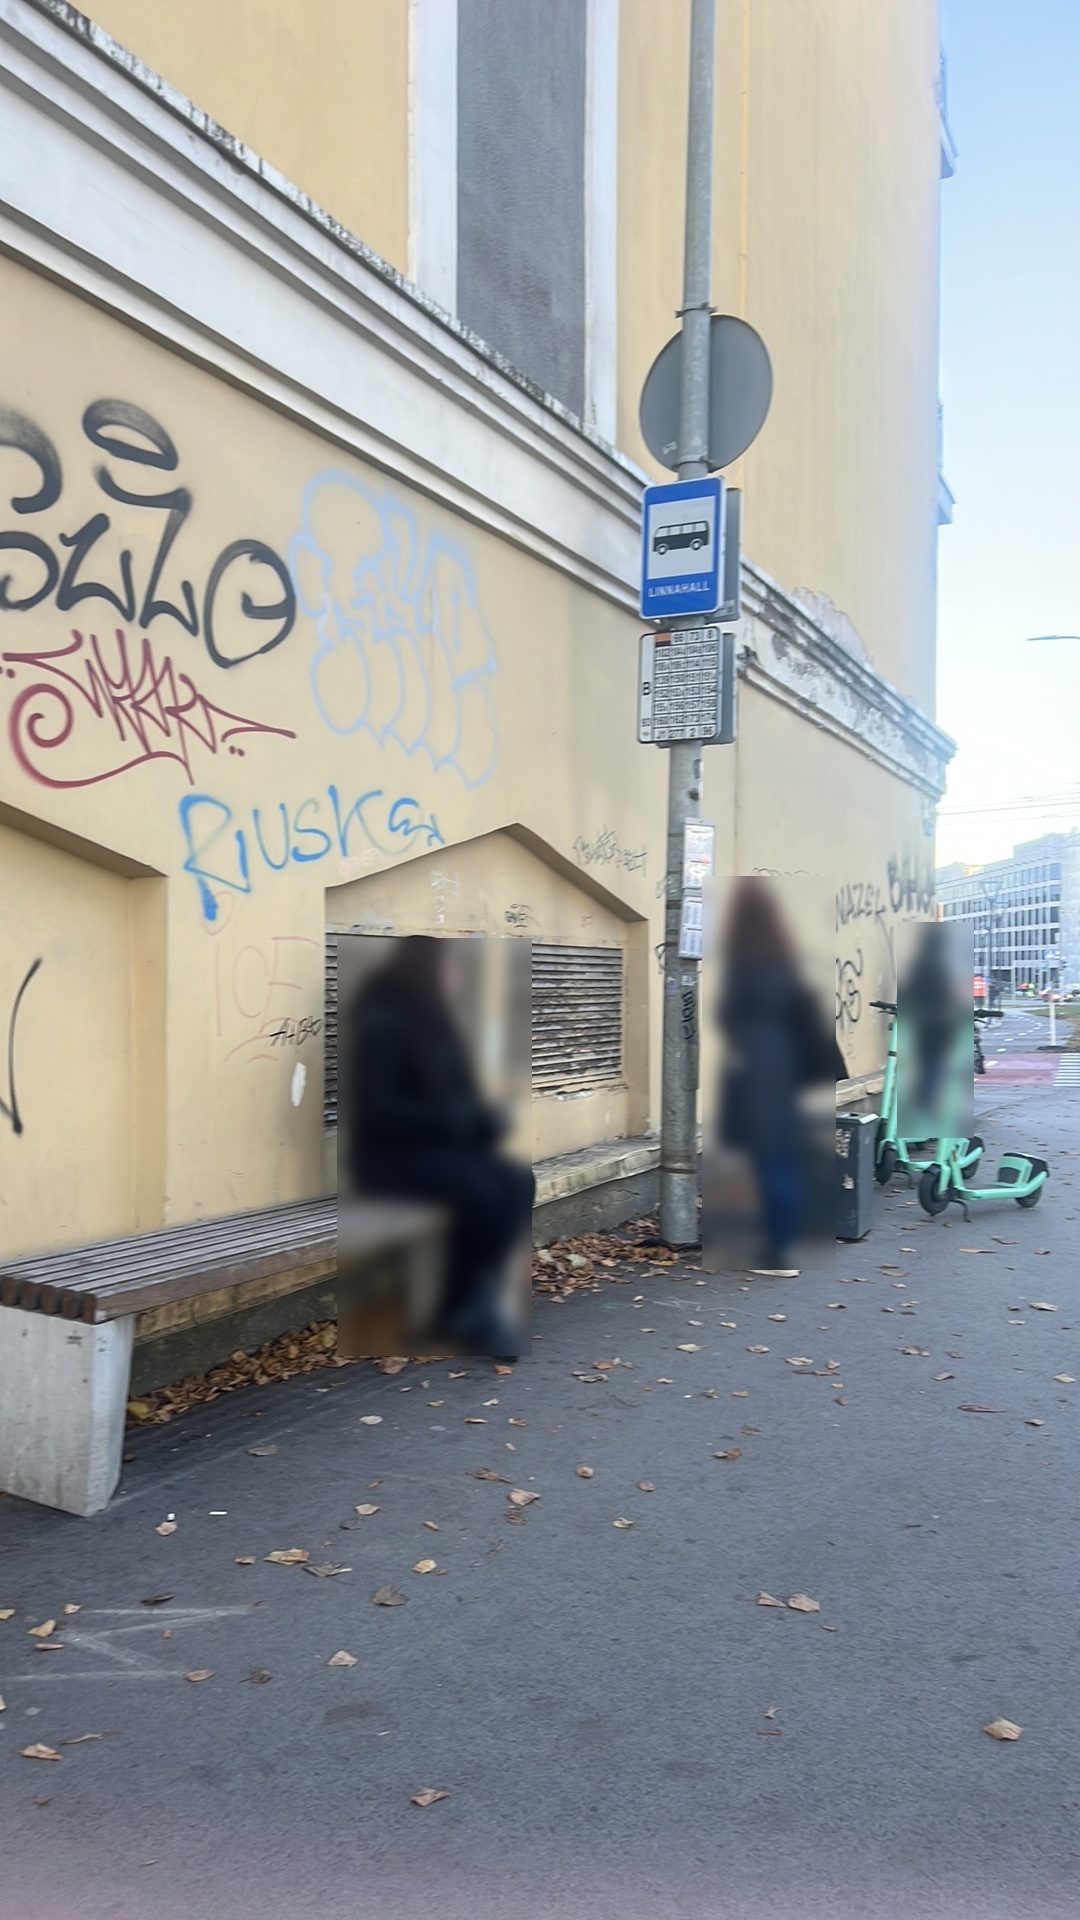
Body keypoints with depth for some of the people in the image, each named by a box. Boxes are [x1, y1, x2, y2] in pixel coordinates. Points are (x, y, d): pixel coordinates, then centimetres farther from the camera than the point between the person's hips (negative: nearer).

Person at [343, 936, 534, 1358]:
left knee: (518, 1182, -16)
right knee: (478, 1190, -30)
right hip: (388, 1154, -8)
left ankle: (480, 1296, -8)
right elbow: (377, 1111, -23)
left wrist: (482, 1117, -6)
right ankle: (461, 1310, -10)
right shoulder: (381, 1023, -16)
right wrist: (456, 1119, -21)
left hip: (443, 1143, 8)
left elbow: (461, 1090, 16)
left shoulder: (433, 1019, 10)